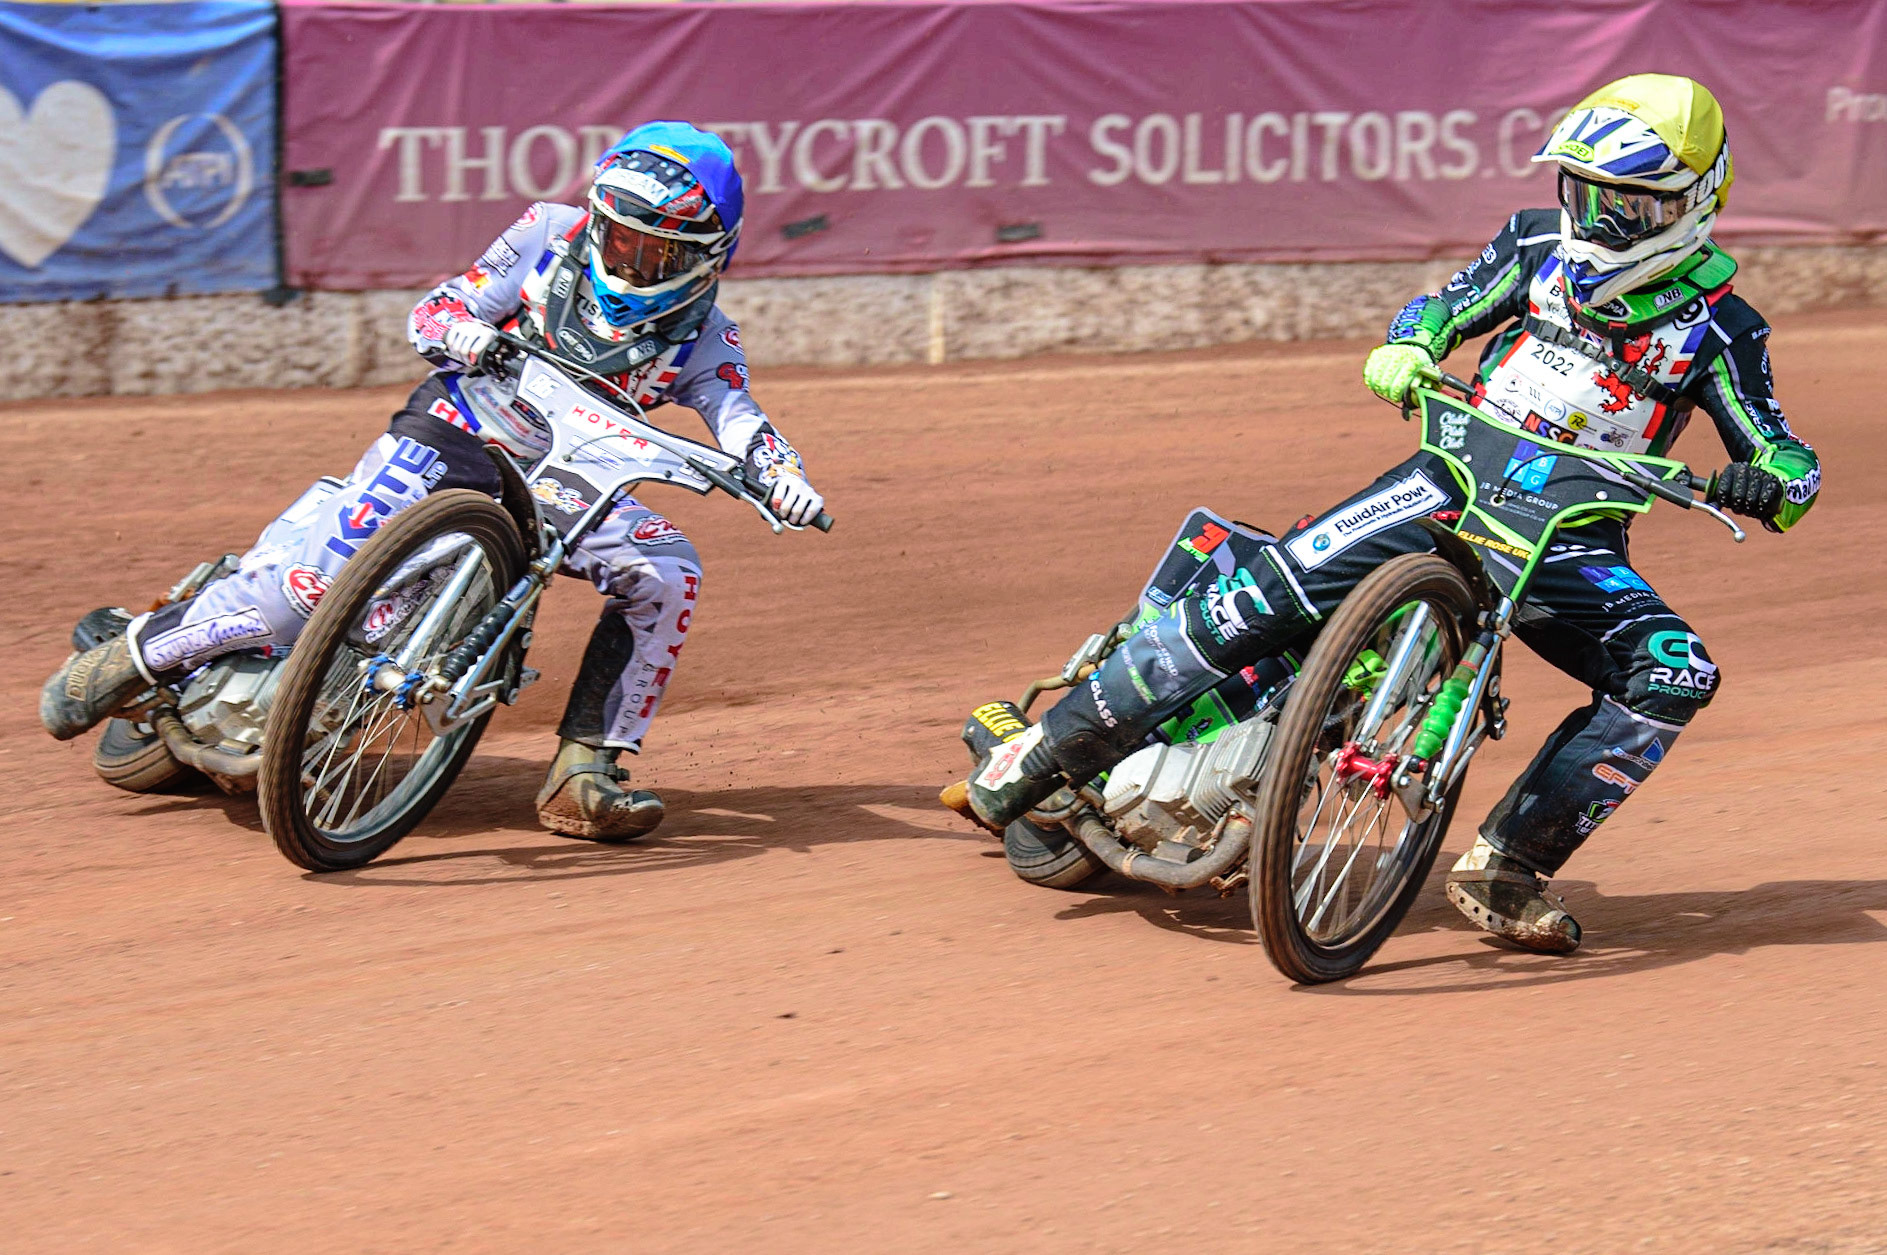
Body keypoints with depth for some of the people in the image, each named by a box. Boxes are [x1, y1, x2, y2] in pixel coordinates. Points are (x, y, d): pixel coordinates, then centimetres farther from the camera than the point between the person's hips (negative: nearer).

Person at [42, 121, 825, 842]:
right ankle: (133, 656, 0)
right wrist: (471, 335, -24)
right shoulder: (550, 235, -3)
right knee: (316, 581, -21)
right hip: (452, 441, -3)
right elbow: (430, 314, -1)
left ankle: (583, 772, -18)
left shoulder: (700, 336, 1)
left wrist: (781, 476, -34)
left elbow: (739, 417, -12)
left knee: (667, 573, -22)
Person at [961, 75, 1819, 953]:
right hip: (1459, 479, 0)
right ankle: (1046, 753, -13)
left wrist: (1768, 483, -25)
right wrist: (1406, 349, -6)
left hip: (1575, 541, 0)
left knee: (1675, 677, -27)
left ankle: (1505, 868, -18)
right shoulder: (1542, 245, 5)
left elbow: (1786, 457, 0)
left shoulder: (1717, 325, -1)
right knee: (1276, 587, -20)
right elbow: (1448, 305, 18)